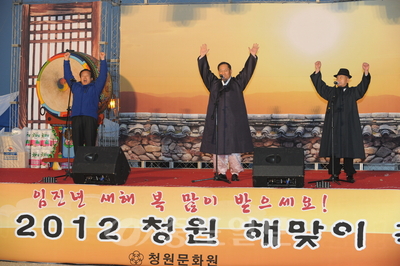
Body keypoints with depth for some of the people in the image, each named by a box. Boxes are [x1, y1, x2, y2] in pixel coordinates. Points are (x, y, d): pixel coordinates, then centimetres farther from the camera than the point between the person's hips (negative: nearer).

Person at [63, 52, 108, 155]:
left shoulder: (95, 87, 19)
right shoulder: (75, 86, 24)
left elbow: (103, 75, 12)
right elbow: (68, 75, 27)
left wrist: (102, 60, 7)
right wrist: (66, 60, 23)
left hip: (90, 118, -2)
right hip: (76, 118, 2)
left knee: (90, 144, -8)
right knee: (77, 143, -3)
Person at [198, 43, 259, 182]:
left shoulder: (237, 83, 10)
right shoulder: (214, 83, 13)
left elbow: (247, 71, 3)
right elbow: (205, 72, 8)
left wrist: (252, 56, -7)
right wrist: (202, 57, -3)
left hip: (233, 122, -2)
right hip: (217, 121, 2)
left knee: (233, 148, -1)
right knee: (218, 148, 0)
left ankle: (235, 172, 6)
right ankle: (221, 172, 6)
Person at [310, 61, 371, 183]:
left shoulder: (353, 92, 9)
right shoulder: (331, 91, 11)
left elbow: (363, 86, -5)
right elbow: (320, 85, 3)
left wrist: (366, 73, -20)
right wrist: (317, 71, -10)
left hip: (348, 126, -1)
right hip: (333, 126, 1)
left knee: (348, 150, 0)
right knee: (334, 150, 0)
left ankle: (349, 174, 6)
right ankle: (335, 174, 6)